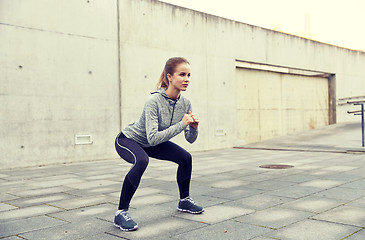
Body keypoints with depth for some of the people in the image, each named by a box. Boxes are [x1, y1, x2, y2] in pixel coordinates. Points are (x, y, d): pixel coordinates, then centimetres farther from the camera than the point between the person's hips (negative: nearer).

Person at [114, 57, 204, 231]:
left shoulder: (185, 103, -13)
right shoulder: (154, 101, -34)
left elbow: (190, 139, -7)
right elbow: (153, 138, -41)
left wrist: (193, 128, -29)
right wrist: (181, 124, -40)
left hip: (152, 143, 7)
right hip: (128, 140, -7)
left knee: (185, 158, 0)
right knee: (141, 161, -36)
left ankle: (184, 201, 22)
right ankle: (121, 213, -24)